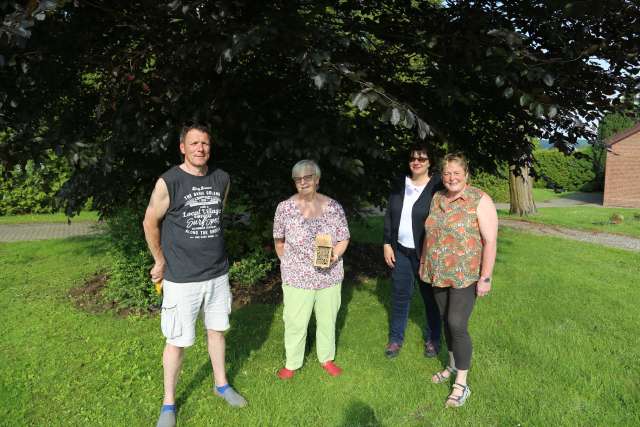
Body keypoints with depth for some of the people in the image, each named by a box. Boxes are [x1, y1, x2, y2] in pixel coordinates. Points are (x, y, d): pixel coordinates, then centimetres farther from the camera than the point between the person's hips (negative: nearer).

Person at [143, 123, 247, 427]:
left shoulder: (222, 179, 2)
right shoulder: (168, 182, -13)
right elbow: (150, 223, -2)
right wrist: (161, 262, 4)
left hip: (218, 273, 5)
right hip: (181, 278, -4)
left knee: (217, 330, 18)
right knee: (177, 341, 6)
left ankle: (221, 385, 39)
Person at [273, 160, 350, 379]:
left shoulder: (333, 207, -4)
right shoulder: (285, 208, -8)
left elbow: (344, 239, 2)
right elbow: (279, 242, 3)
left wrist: (335, 255, -16)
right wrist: (289, 264, 4)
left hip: (329, 277, 2)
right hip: (297, 278, -2)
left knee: (327, 320, 17)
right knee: (295, 322, 9)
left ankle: (327, 358, 39)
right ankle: (291, 363, 31)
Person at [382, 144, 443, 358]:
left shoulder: (437, 186, -8)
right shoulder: (400, 184, 6)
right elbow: (389, 216, 10)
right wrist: (387, 244, 4)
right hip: (401, 250, 4)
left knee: (430, 296, 10)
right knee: (400, 294, 11)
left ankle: (432, 339, 28)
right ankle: (395, 338, 26)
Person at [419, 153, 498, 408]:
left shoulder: (480, 201, -12)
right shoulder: (437, 199, 7)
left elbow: (490, 241, -14)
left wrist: (485, 277, -17)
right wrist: (424, 262, 17)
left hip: (465, 276, -6)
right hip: (439, 274, 6)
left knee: (457, 325, -7)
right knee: (446, 320, 15)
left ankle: (461, 384, 8)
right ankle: (453, 365, 35)